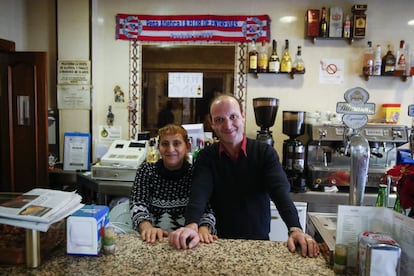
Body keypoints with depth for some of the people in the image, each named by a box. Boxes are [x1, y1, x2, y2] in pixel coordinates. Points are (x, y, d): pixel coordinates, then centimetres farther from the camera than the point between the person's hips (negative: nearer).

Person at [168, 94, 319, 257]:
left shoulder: (265, 152, -4)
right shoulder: (207, 156, -2)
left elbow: (280, 191, -17)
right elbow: (200, 192, -17)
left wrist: (295, 229, -34)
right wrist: (191, 226, -36)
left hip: (259, 240, 0)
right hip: (221, 241, 1)